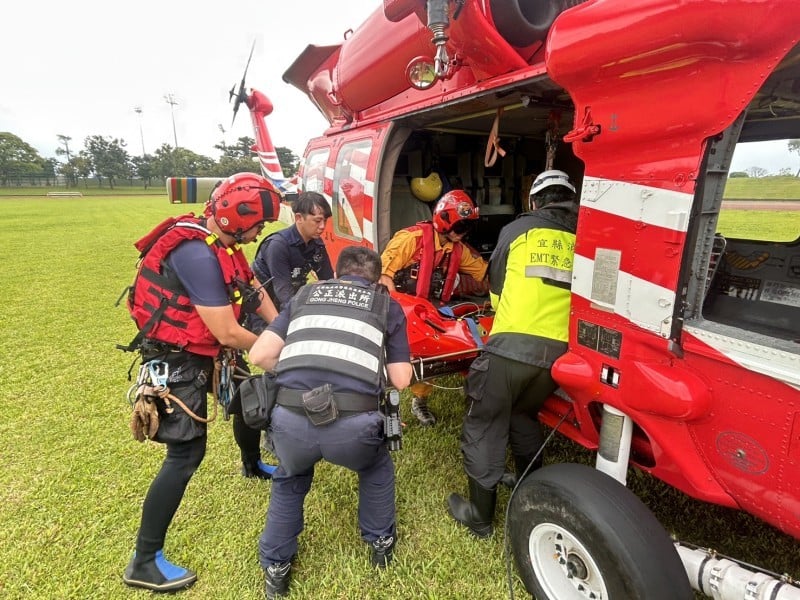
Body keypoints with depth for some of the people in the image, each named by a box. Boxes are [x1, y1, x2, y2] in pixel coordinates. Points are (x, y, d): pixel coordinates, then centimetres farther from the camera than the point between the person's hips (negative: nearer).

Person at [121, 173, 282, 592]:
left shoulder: (218, 243, 0)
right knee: (186, 454, -8)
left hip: (201, 352, 10)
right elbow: (228, 333, -28)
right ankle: (144, 561, 8)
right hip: (177, 361, -10)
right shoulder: (197, 254, -31)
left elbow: (251, 289, 7)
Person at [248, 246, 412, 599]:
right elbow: (400, 380, 14)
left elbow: (260, 355, 15)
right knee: (376, 468, 35)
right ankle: (381, 541, 48)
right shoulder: (387, 305, 19)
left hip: (290, 418, 2)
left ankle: (276, 567, 43)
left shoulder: (305, 295, 23)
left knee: (289, 480, 36)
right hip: (352, 422, -1)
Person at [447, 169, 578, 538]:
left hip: (510, 345, -4)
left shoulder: (518, 229, 7)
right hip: (557, 351, 4)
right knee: (524, 416, 28)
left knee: (485, 427, 11)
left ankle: (480, 517, 21)